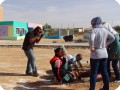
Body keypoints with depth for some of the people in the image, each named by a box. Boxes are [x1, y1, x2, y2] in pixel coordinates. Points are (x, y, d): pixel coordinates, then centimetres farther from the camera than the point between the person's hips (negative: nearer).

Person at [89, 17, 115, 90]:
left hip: (96, 54, -6)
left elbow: (91, 39, -31)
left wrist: (92, 47, -17)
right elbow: (112, 38, 15)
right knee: (104, 71, 14)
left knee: (94, 72, 2)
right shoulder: (105, 30, 6)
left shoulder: (94, 30, -14)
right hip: (104, 53, 7)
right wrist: (106, 44, 11)